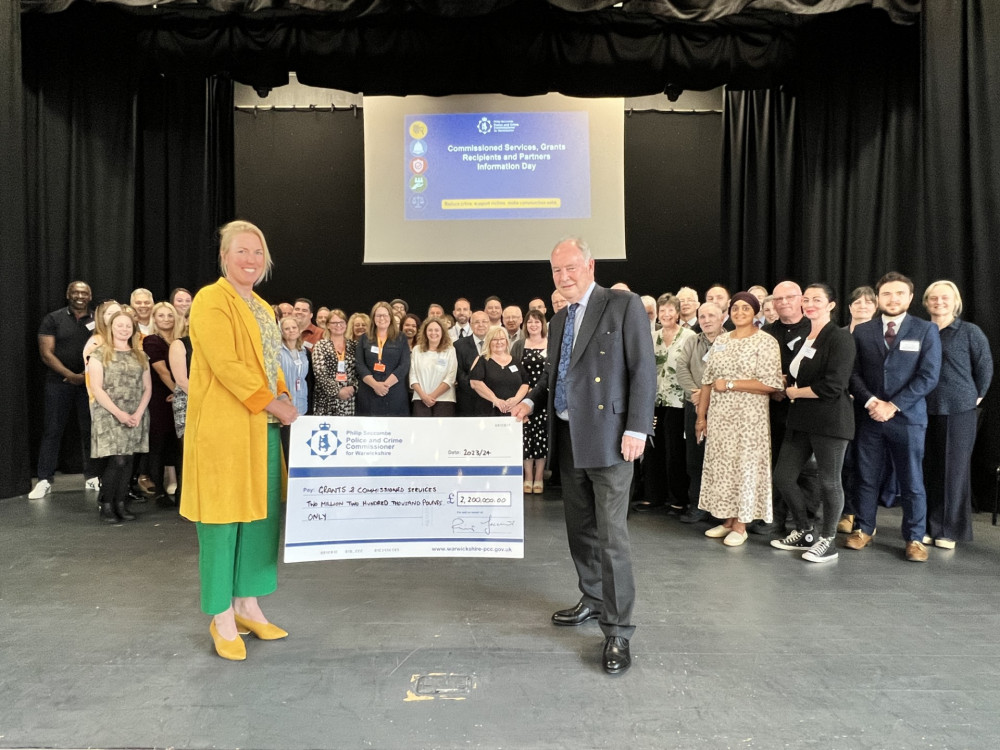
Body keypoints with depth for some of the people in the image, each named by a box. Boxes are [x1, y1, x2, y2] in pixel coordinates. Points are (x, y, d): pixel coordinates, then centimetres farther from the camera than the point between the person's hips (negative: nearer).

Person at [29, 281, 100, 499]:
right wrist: (71, 376, -13)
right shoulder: (53, 319, 2)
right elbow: (46, 353, -4)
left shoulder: (98, 321, 7)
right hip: (59, 382, -1)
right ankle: (44, 480, 5)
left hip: (90, 383, 1)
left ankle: (92, 477, 14)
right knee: (52, 431, 0)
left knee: (89, 430, 5)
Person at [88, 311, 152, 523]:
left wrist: (138, 413, -5)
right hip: (109, 415, -4)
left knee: (127, 461, 3)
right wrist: (118, 413, -14)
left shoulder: (140, 356, 13)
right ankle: (106, 505, 3)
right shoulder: (99, 354, 0)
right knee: (117, 460, -12)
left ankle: (121, 504, 12)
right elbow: (96, 388, -7)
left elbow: (147, 388, 10)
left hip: (135, 416, 4)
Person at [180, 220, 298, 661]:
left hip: (262, 428, 8)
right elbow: (226, 365, -18)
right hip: (224, 427, -8)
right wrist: (273, 405, -15)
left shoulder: (263, 308, 17)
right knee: (224, 518, 0)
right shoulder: (211, 300, -9)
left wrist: (284, 401, 4)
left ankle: (248, 606, 24)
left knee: (262, 514, 11)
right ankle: (222, 618, 14)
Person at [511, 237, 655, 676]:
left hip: (608, 439, -7)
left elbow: (643, 370, -10)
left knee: (611, 536, -6)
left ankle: (618, 632, 6)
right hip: (568, 439, 8)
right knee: (580, 528, 17)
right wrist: (530, 400, 5)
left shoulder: (624, 306, -6)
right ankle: (594, 601, 36)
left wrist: (636, 429, -16)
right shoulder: (559, 320, 17)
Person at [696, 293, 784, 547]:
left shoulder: (765, 342, -6)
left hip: (749, 417, -5)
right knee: (720, 467, 9)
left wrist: (730, 384, -15)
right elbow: (708, 381, 11)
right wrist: (701, 415, 9)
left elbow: (771, 384, -15)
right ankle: (727, 519, 22)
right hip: (719, 416, 5)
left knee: (744, 467, 1)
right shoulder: (720, 341, 11)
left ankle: (740, 526, 13)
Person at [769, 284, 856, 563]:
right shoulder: (803, 337, 15)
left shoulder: (839, 338, -11)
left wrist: (793, 392, -8)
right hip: (800, 420, 8)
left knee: (829, 482, 4)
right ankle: (805, 532, 26)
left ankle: (827, 542, 20)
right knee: (783, 477, 8)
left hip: (830, 421, -8)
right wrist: (790, 390, 2)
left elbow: (832, 387, -19)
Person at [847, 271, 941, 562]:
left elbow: (929, 376, -6)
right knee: (867, 478, 9)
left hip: (908, 417, -2)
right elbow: (853, 373, 4)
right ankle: (863, 529, 22)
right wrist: (870, 402, -12)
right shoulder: (862, 331, 7)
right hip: (870, 416, 2)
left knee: (912, 482, 5)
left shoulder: (926, 330, 2)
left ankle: (915, 538, 18)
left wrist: (893, 406, -14)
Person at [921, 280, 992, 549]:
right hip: (923, 410, 2)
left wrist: (976, 396, 3)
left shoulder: (970, 331, -1)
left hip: (959, 411, -2)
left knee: (954, 469, 4)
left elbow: (985, 366, 4)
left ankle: (949, 530, 15)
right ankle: (926, 526, 17)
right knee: (926, 468, 6)